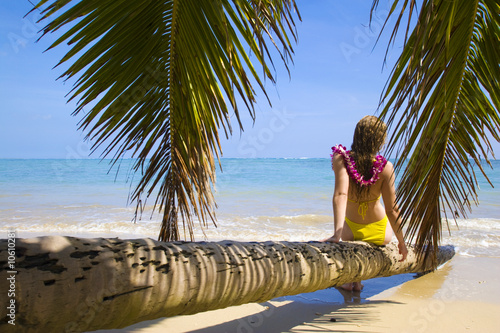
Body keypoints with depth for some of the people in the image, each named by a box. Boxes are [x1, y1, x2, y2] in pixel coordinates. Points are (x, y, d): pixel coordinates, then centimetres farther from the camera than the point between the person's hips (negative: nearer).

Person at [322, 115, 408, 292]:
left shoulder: (341, 159, -21)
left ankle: (348, 280, 37)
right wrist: (401, 242, -2)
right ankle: (357, 281, 34)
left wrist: (337, 234, -37)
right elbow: (392, 210, -15)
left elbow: (340, 195, -34)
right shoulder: (385, 167, -20)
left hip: (351, 231, 0)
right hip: (380, 234, 0)